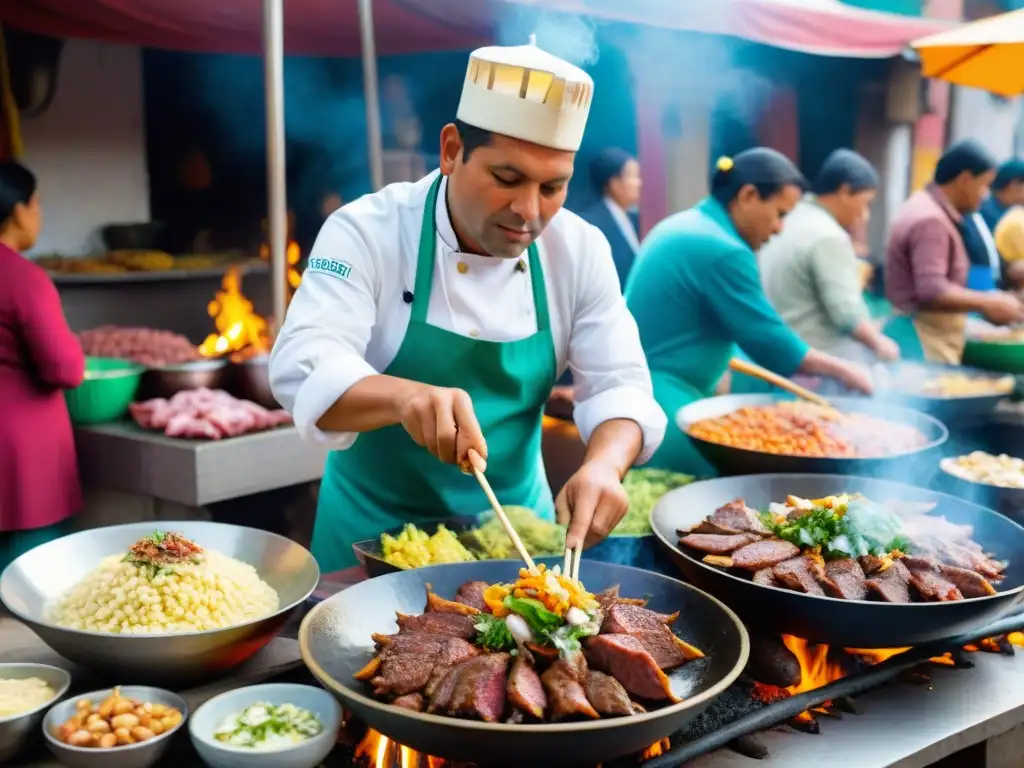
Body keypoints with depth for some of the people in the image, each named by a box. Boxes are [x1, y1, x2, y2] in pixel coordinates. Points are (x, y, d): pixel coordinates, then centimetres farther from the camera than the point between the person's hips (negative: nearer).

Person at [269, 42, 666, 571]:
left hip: (515, 524, 3)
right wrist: (406, 396, -50)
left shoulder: (580, 249, -7)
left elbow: (617, 384, -8)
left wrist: (603, 465, -30)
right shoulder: (365, 232, -18)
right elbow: (304, 367, -30)